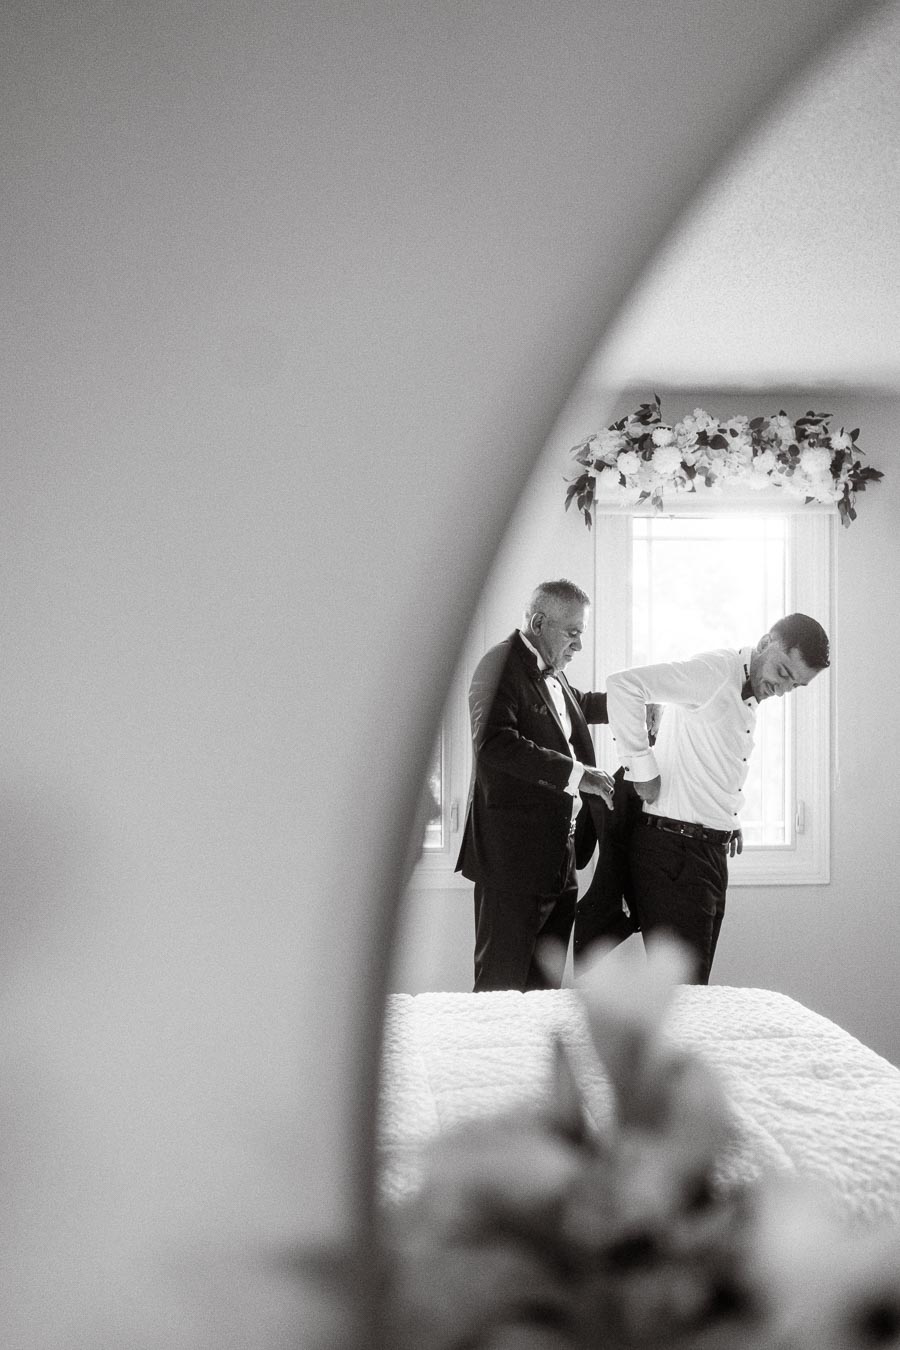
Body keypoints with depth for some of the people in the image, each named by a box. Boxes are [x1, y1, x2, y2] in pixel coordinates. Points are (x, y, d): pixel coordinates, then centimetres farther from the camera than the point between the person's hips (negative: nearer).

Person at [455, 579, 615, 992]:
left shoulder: (551, 673, 16)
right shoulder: (501, 665, -12)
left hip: (558, 856, 9)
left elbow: (580, 705, 38)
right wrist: (575, 773, -29)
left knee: (544, 985, 15)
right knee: (501, 985, -4)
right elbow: (495, 743, -27)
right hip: (514, 858, -9)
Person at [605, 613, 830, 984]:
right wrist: (643, 768, -21)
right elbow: (623, 684, -25)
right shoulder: (715, 672, -13)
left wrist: (731, 824, 14)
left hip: (712, 851, 9)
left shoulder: (750, 698, 16)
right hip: (672, 850, -9)